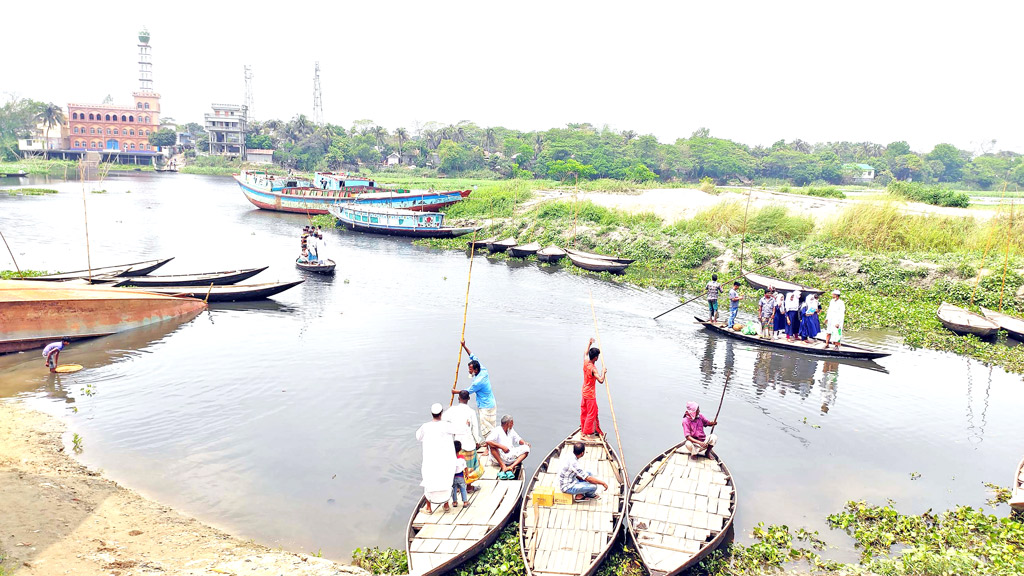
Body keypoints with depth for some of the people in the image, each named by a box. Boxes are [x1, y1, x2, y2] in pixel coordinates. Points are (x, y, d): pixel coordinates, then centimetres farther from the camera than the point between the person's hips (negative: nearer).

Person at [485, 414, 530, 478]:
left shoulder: (511, 430, 15)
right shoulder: (497, 431, -10)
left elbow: (518, 439, 17)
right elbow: (488, 441, -26)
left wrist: (524, 443, -6)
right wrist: (502, 447, -30)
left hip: (511, 456, 6)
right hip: (499, 457, -6)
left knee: (526, 449, -11)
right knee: (492, 445, -32)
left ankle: (511, 466, -28)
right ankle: (503, 466, -30)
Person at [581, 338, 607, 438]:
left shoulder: (585, 362, -4)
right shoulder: (593, 369, -26)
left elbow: (585, 353, 18)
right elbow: (601, 380, -32)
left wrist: (589, 343, 24)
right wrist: (603, 372, -15)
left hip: (584, 392, 9)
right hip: (590, 395, -9)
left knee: (584, 411, 19)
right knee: (591, 414, 0)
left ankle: (583, 429, 31)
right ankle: (586, 433, 3)